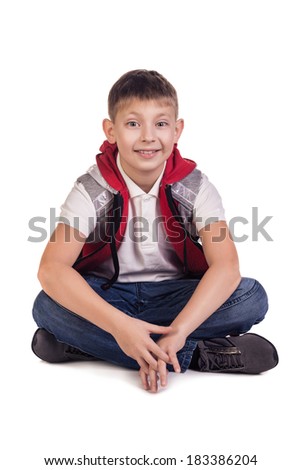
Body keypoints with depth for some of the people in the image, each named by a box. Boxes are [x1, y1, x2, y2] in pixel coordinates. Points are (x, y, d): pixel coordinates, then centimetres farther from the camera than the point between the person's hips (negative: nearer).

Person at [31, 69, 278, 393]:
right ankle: (196, 355, -29)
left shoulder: (195, 187, -12)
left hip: (174, 294, 1)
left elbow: (226, 267, -24)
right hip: (109, 296, 0)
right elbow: (51, 269, -28)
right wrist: (118, 325, -41)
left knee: (252, 297, -25)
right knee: (47, 306, -32)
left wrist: (177, 332, -39)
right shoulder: (92, 190, -15)